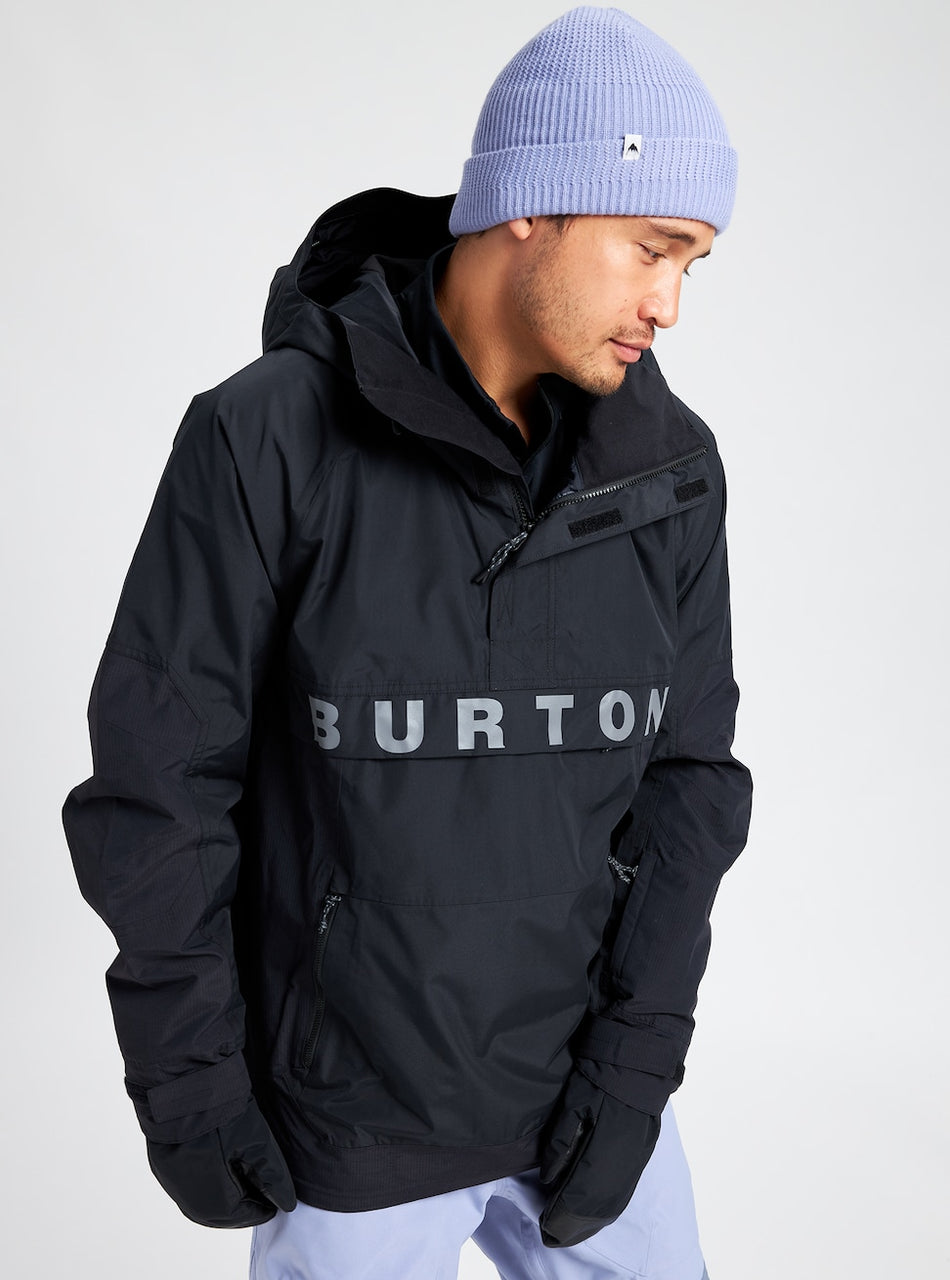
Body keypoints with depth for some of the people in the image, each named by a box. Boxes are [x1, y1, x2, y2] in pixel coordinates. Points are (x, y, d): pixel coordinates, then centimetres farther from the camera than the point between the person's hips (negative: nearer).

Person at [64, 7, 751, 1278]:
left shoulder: (667, 469, -6)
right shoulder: (266, 441, -18)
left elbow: (687, 772, -2)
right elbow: (160, 783, -13)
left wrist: (635, 1068, -9)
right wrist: (187, 1094, -9)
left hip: (584, 1092, 4)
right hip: (353, 1122, -3)